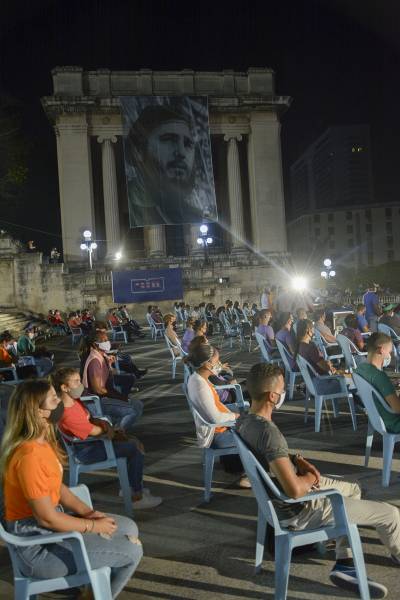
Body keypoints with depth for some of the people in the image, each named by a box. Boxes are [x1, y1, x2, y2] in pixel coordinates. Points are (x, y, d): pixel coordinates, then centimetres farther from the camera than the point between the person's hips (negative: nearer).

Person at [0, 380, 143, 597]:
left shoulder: (43, 442, 2)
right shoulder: (29, 455, -29)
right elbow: (47, 518, -24)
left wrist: (86, 512, -1)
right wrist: (93, 526, -12)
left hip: (51, 521, 9)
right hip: (37, 545, -9)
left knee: (128, 528, 10)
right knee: (132, 551, -8)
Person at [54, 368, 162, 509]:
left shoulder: (75, 401, 2)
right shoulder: (67, 414, -29)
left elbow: (91, 420, 11)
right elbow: (94, 431, -22)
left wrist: (103, 423, -8)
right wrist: (109, 428, -3)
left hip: (91, 442, 10)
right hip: (86, 451, -10)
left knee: (135, 442, 14)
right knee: (136, 449, -16)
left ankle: (130, 486, 25)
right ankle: (137, 497, -4)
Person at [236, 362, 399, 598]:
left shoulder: (244, 420, -6)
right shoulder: (268, 431, -34)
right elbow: (295, 490, -35)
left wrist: (297, 460, -1)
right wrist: (311, 479, -14)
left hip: (278, 497, 9)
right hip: (297, 509, -9)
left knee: (353, 489, 27)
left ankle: (344, 565, 24)